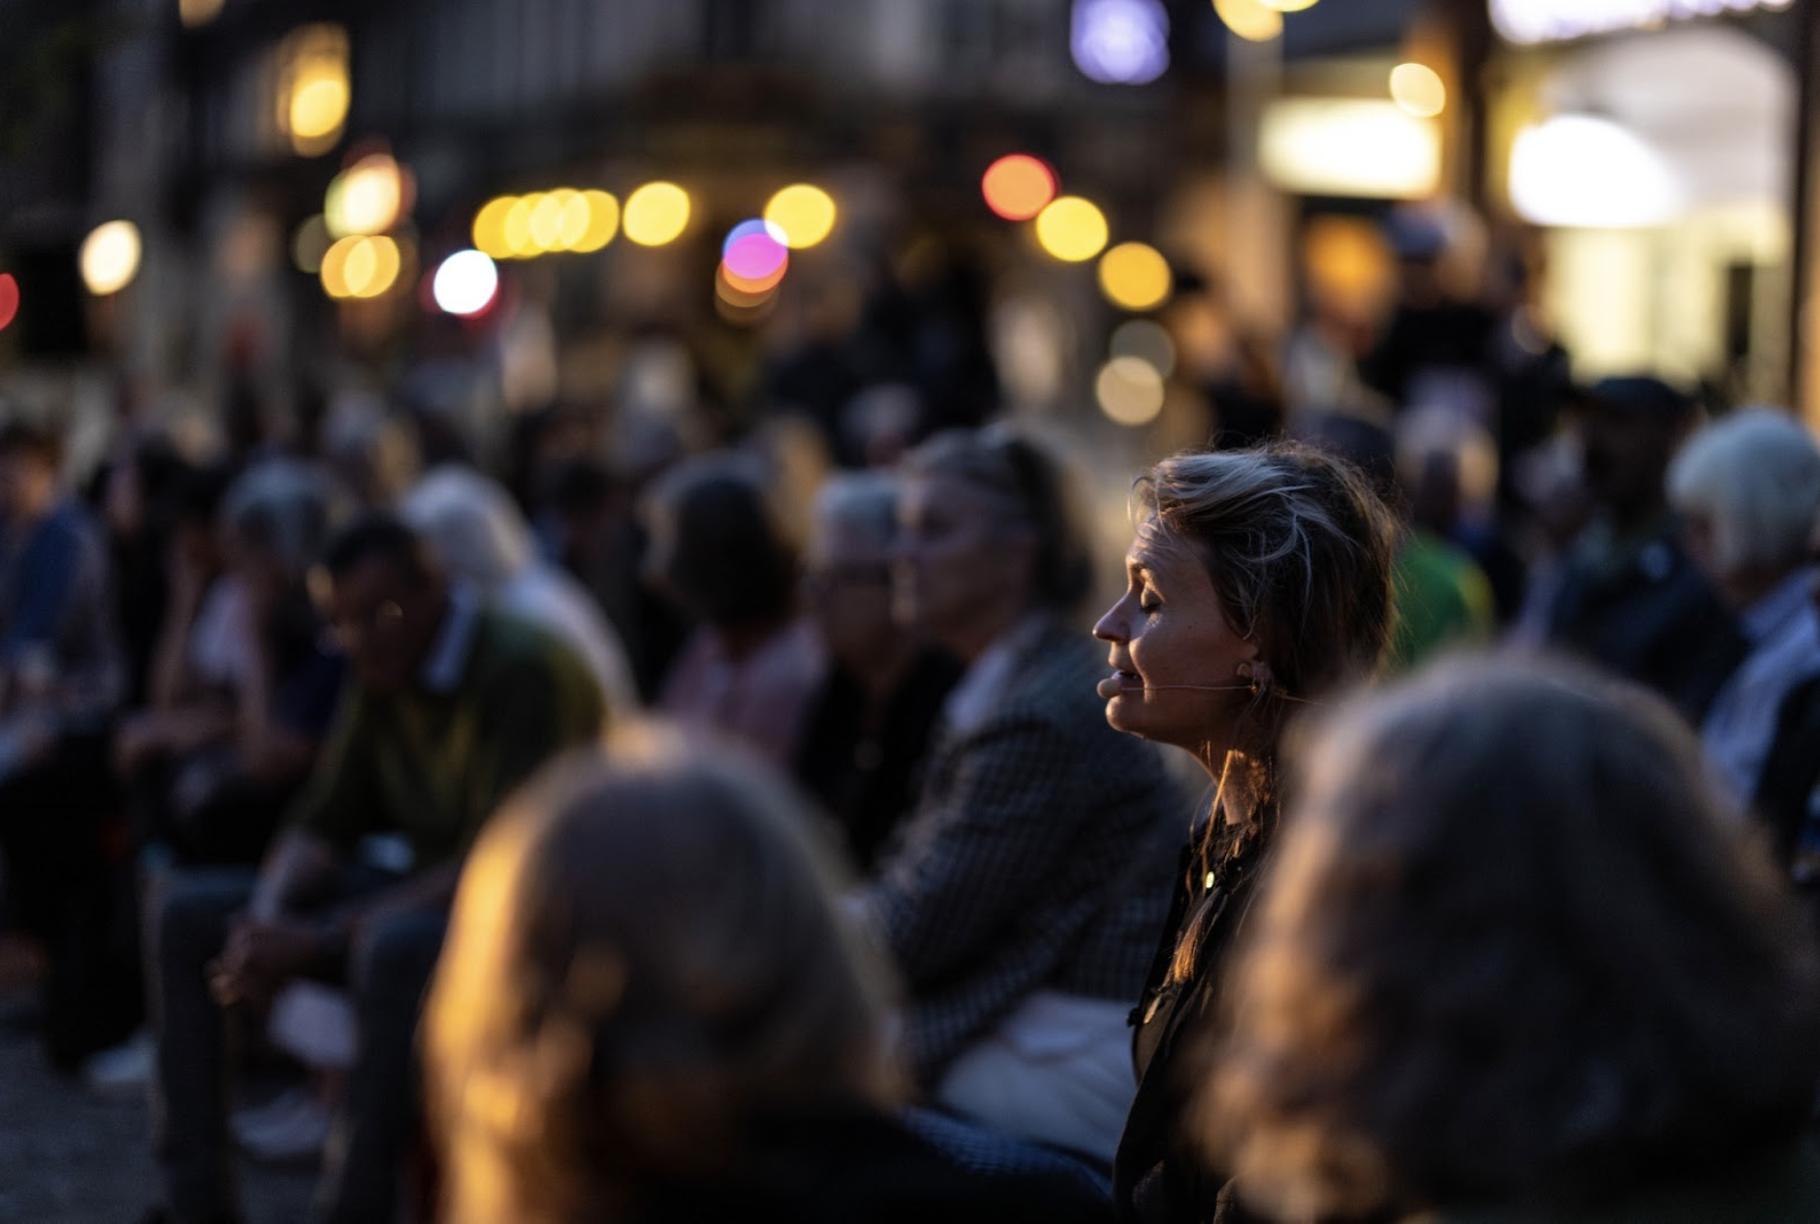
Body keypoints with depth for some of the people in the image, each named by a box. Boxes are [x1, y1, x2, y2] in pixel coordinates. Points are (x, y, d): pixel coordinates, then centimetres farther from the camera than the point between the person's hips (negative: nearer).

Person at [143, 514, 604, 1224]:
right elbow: (322, 825, 8)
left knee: (393, 947, -41)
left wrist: (318, 943, -27)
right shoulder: (381, 676, 5)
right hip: (416, 889, 9)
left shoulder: (526, 674, -21)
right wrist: (265, 924, -15)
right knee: (180, 912, -2)